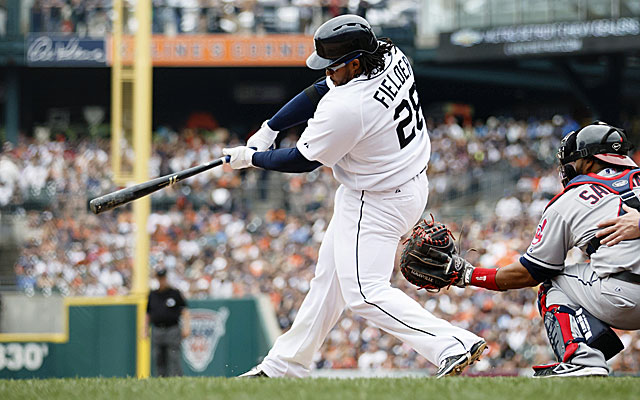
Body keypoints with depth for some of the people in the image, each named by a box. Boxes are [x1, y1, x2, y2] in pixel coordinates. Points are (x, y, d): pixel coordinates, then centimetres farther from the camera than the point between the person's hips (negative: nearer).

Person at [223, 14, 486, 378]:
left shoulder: (346, 108, -31)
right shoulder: (391, 57, -6)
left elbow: (303, 161, -16)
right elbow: (323, 90, 6)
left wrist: (252, 158, 1)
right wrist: (269, 129, 5)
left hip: (376, 205, -10)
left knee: (365, 292, -8)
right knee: (330, 275, 18)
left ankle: (453, 345, -17)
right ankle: (286, 365, 30)